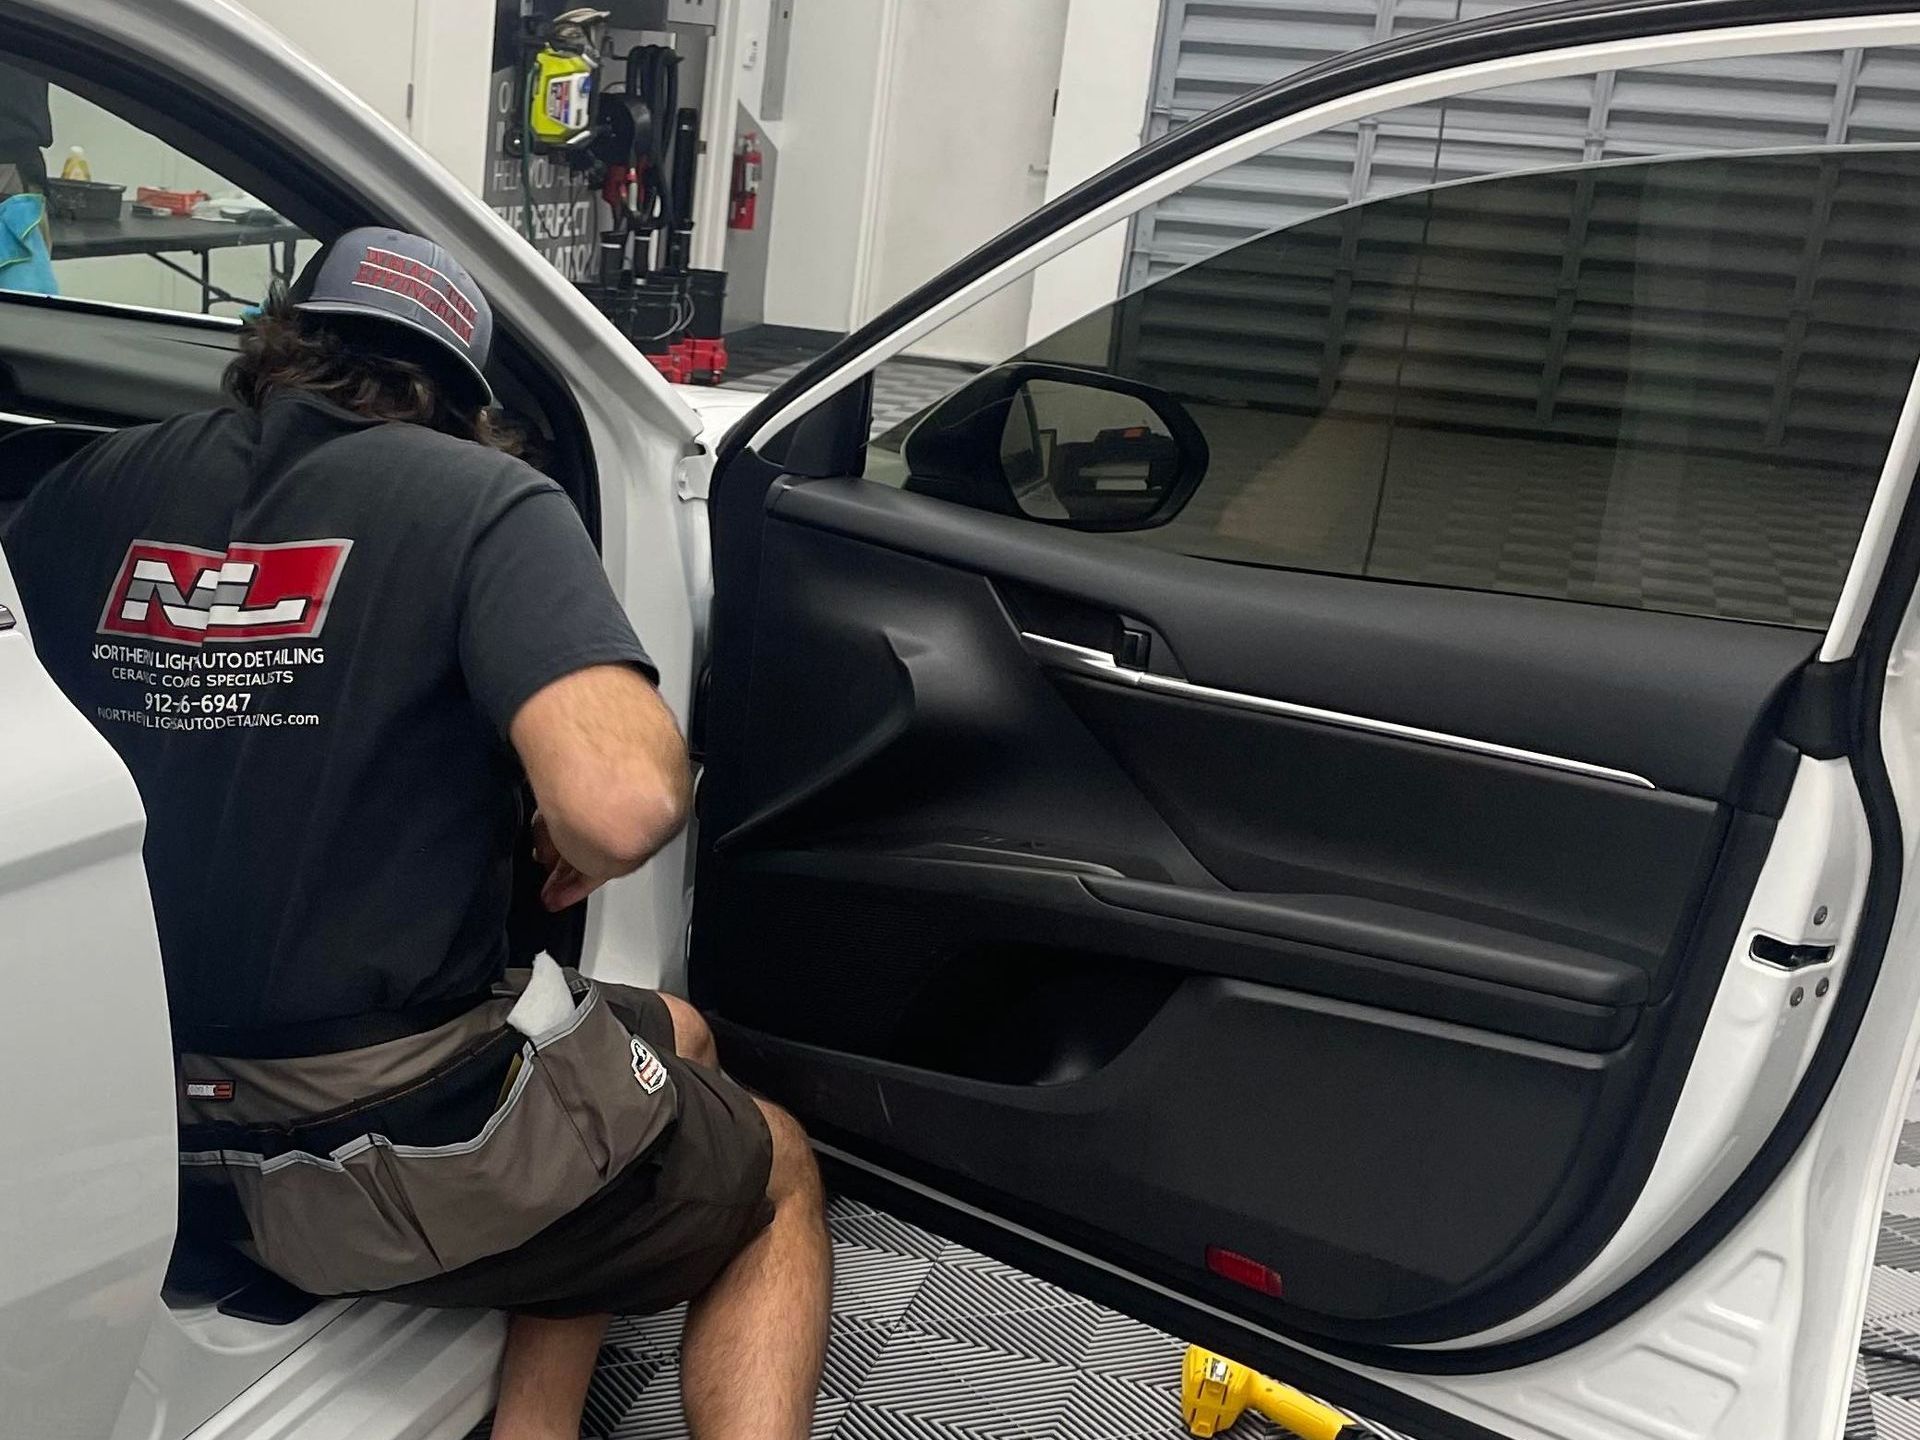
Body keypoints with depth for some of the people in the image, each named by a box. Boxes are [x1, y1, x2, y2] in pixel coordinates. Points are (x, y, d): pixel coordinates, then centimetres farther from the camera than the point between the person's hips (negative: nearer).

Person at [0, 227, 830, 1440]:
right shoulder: (483, 500, -13)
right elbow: (621, 803, -29)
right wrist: (576, 849, -5)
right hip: (401, 1152, -6)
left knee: (674, 1039, 27)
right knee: (781, 1180, 22)